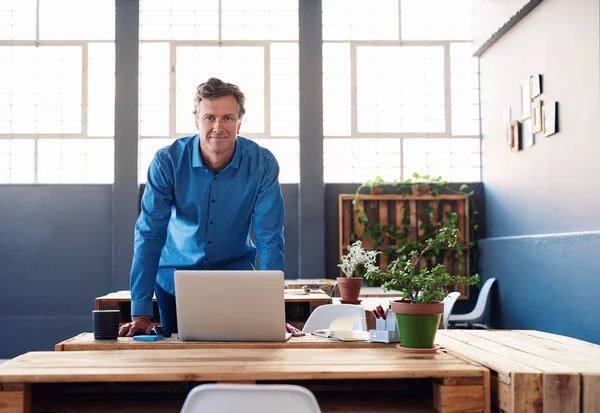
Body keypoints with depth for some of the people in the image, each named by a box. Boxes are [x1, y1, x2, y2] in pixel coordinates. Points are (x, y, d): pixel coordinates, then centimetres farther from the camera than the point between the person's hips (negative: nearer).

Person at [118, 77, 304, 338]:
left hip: (235, 271, 0)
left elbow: (269, 238, -18)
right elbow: (149, 235, -20)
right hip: (175, 275, 0)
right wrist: (140, 313, -25)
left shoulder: (262, 164, -18)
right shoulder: (167, 161, -19)